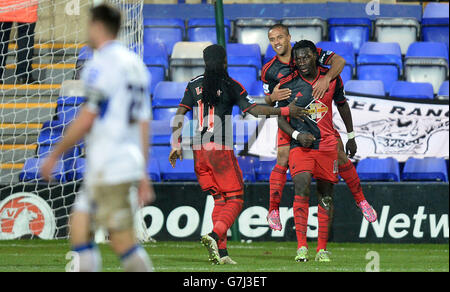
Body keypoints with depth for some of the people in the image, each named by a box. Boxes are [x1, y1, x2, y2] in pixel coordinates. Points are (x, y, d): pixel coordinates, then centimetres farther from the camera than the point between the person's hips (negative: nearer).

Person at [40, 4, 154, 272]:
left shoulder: (101, 65, -11)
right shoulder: (135, 64, 15)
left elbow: (86, 119, -15)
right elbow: (143, 123, 16)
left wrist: (55, 155, -5)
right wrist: (143, 175, 19)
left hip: (108, 167, -9)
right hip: (130, 159, 9)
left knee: (124, 242, -8)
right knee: (79, 226, 12)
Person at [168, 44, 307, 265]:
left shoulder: (194, 85, 11)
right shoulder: (230, 85, -3)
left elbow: (179, 117, 6)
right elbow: (254, 110, -8)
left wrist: (176, 145, 10)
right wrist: (285, 111, -3)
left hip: (199, 151, 5)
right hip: (221, 149, -5)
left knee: (219, 200, 13)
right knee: (235, 199, 0)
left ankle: (221, 251, 5)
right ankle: (214, 236, -24)